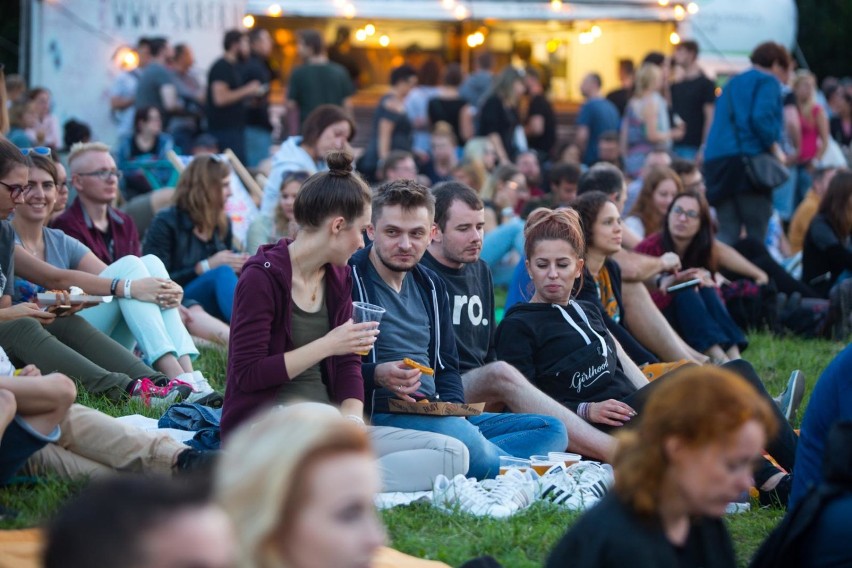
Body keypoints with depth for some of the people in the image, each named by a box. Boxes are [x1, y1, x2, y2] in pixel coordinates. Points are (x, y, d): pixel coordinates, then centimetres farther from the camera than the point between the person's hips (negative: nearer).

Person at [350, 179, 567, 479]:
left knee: (551, 429, -2)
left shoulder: (430, 285, 20)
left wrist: (453, 406, 3)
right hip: (379, 415, -9)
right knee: (458, 434, -39)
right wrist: (376, 375, -26)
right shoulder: (349, 279, -4)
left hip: (437, 417, 9)